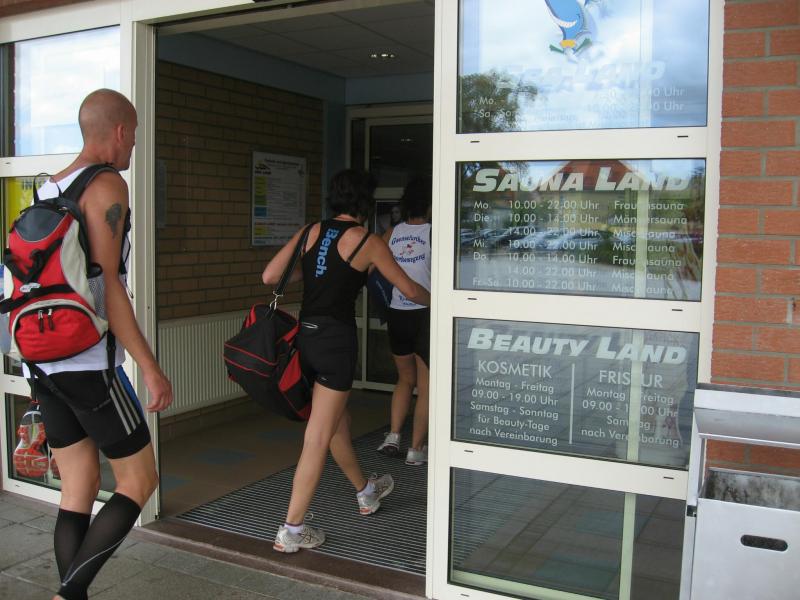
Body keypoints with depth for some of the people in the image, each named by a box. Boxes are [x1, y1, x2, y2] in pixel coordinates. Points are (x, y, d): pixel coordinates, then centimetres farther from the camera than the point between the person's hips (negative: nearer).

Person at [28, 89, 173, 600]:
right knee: (139, 480, 4)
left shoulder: (48, 189, 15)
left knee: (79, 492, 12)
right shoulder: (107, 185, -11)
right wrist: (150, 367, -17)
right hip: (88, 362, -8)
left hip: (43, 362, 8)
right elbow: (106, 285, -18)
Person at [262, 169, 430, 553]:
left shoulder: (311, 232, 8)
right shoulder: (368, 242, -3)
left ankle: (366, 493, 43)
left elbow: (270, 277, 4)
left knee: (337, 421, 22)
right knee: (318, 439, 0)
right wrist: (435, 301, 27)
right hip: (336, 338, -6)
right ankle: (291, 531, 4)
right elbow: (409, 290, 7)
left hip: (305, 335, 6)